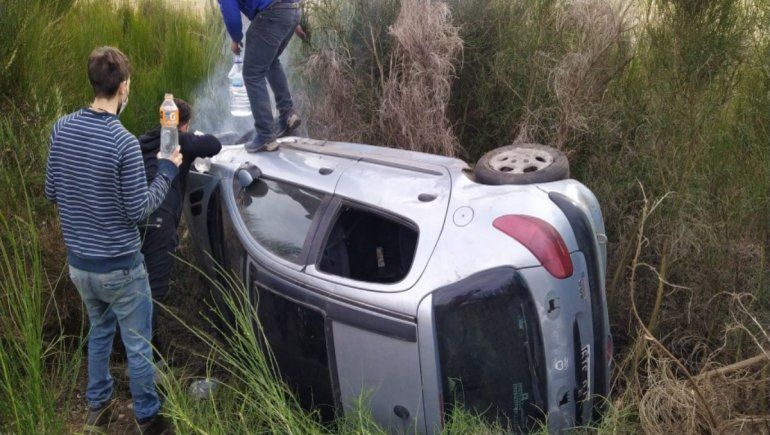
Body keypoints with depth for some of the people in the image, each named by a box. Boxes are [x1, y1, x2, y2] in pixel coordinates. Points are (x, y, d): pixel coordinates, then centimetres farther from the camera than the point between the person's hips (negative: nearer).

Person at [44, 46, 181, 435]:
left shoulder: (61, 128, -5)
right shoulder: (123, 143, -24)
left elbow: (51, 193, 4)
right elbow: (138, 210, -18)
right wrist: (167, 172, -6)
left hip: (78, 262, 6)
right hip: (119, 266, -6)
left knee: (99, 331, 27)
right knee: (137, 345, 12)